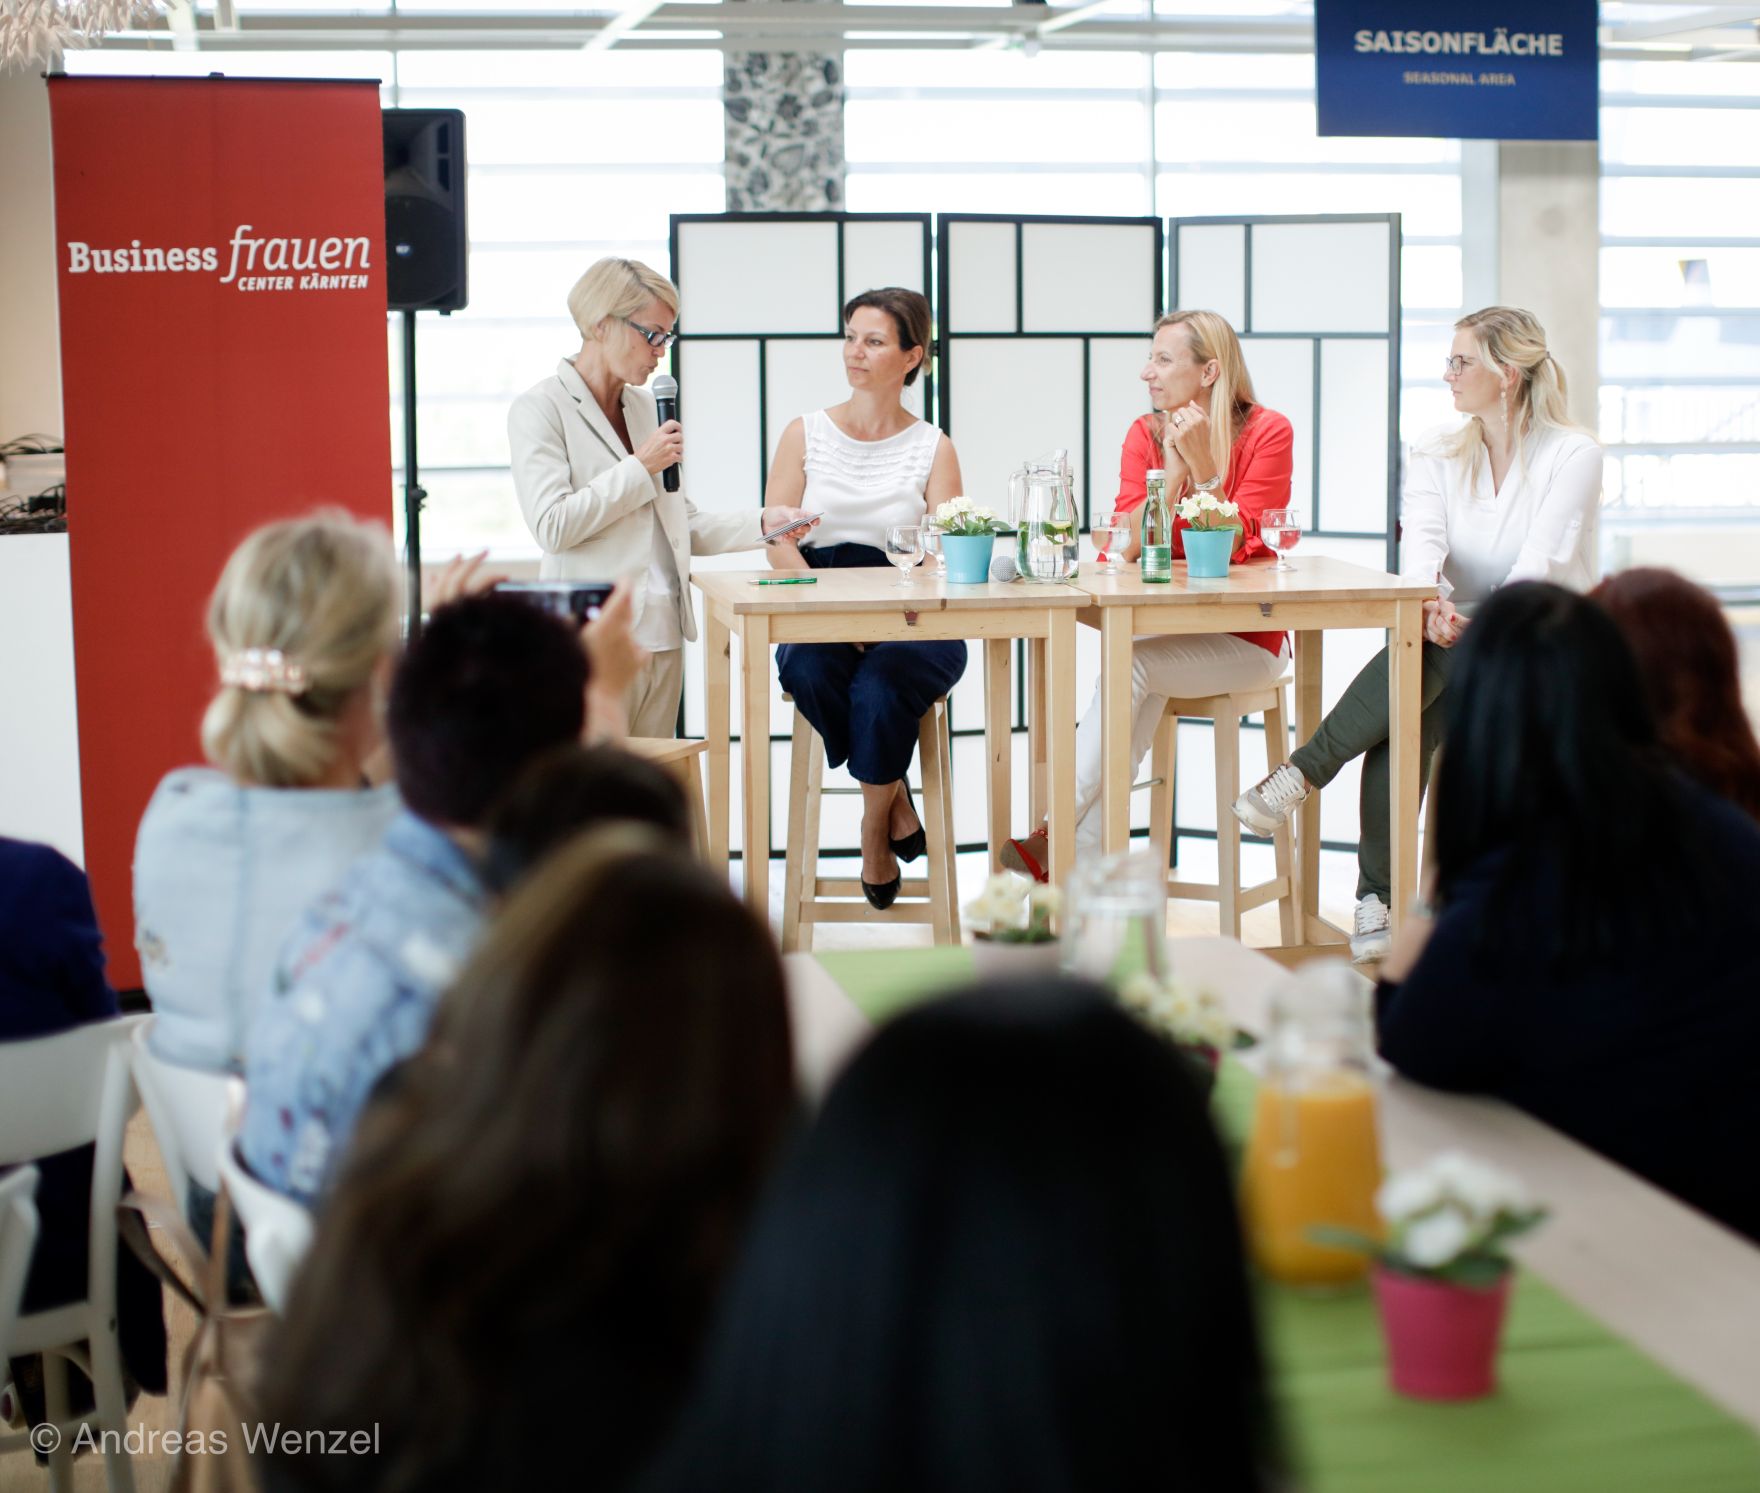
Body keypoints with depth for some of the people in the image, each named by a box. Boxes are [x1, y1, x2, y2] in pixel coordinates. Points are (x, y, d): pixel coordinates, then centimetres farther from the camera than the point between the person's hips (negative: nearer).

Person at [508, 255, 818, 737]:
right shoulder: (540, 409, -4)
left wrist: (762, 524, 5)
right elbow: (552, 527, -16)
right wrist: (640, 467, -10)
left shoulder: (644, 406, 19)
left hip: (662, 632, 7)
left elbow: (682, 524, 19)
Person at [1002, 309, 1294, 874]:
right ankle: (1084, 866, -32)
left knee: (1129, 663, -29)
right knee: (1139, 685, -30)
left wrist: (1204, 465, -23)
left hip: (1245, 638, -3)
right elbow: (1128, 546, -9)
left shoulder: (1267, 432, -7)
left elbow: (1230, 551, -15)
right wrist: (1174, 468, -17)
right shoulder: (1145, 435, 4)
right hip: (1168, 633, 4)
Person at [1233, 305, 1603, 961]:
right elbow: (1422, 537, -9)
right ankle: (1378, 900, -30)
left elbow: (1542, 563, -17)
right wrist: (1430, 604, -32)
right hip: (1455, 641, 3)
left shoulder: (1573, 455, -4)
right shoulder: (1438, 451, 10)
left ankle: (1303, 771, -30)